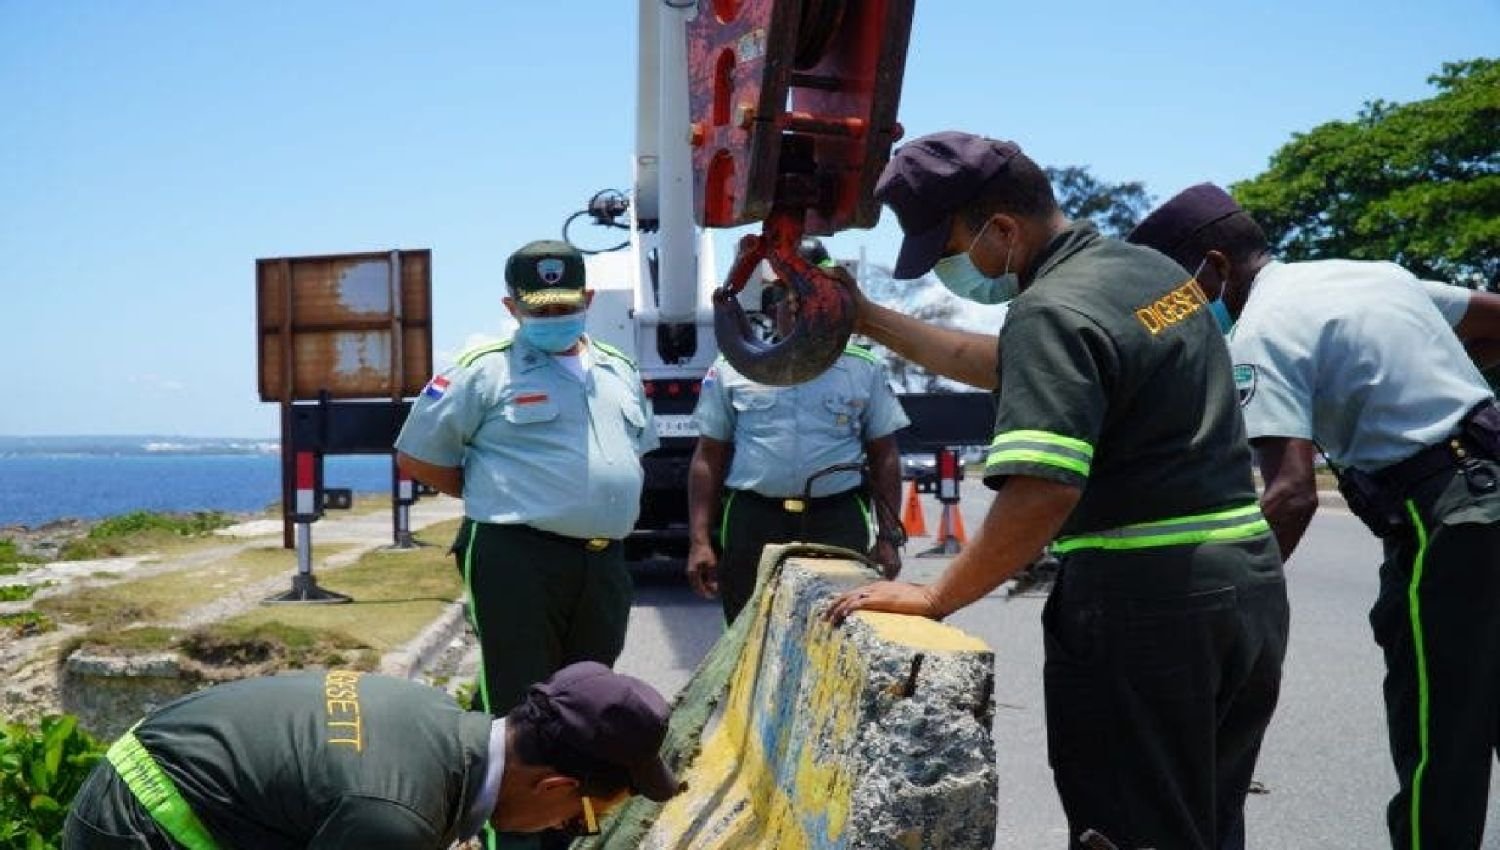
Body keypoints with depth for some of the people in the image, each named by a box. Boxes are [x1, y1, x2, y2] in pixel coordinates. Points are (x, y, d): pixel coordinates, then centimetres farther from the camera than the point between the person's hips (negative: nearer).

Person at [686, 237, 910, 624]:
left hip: (839, 525, 0)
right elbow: (709, 457, 8)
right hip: (752, 523, 0)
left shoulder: (865, 370, 9)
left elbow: (884, 457, 11)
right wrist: (699, 541, 1)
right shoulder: (732, 369, 8)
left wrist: (889, 539, 4)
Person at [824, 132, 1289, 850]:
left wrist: (934, 598, -19)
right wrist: (871, 320, 23)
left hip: (1141, 602, -9)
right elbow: (1005, 366, 22)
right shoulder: (1153, 268, 12)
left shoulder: (1053, 310, -17)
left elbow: (1040, 494, -28)